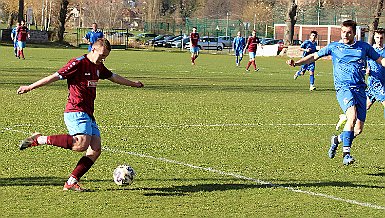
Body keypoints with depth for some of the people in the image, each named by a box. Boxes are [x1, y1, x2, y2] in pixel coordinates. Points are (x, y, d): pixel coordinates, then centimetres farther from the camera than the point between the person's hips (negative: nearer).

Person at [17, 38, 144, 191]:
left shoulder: (98, 67, 18)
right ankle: (39, 140, -19)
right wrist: (30, 87, -10)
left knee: (95, 149, -4)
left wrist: (133, 84, 48)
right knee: (82, 144, -30)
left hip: (88, 115, 9)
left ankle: (71, 182, -2)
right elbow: (55, 77, -10)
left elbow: (113, 77, 35)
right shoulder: (78, 64, -8)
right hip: (75, 111, -9)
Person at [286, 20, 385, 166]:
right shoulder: (334, 47, 9)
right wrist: (296, 63, 2)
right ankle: (346, 153, -27)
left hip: (360, 89, 3)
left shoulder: (364, 47, 13)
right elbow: (314, 56, 13)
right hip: (343, 88, -3)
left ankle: (337, 139, 29)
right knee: (352, 117, -29)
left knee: (359, 129, -2)